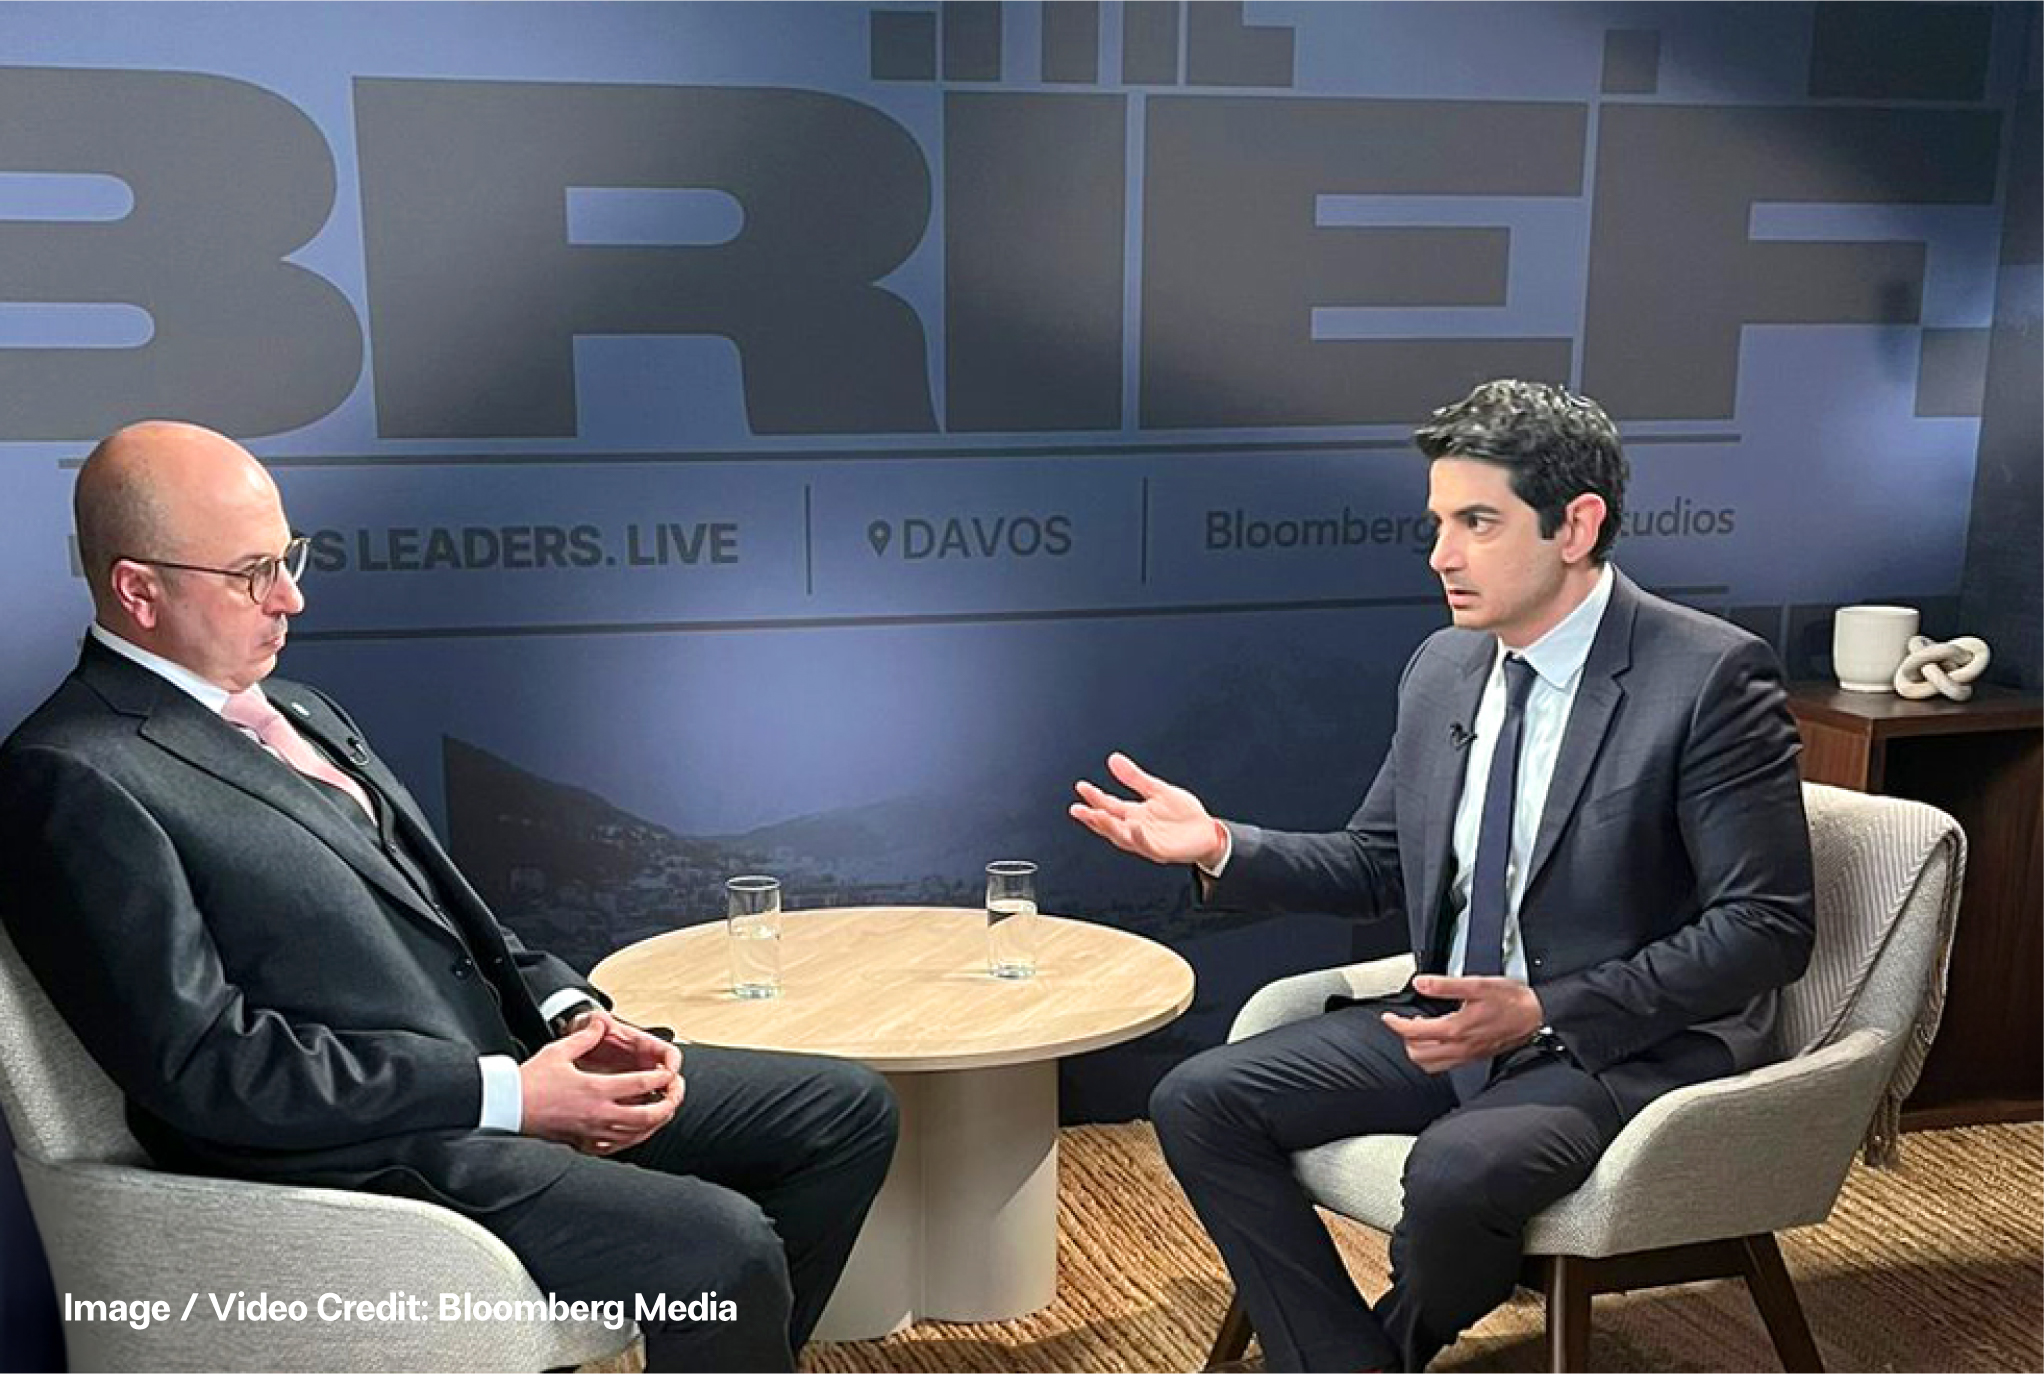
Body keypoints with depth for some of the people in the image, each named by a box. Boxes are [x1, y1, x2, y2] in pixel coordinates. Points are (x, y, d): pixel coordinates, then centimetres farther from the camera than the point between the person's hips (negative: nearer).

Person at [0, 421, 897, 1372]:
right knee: (723, 1248, -27)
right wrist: (508, 1095, -19)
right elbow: (201, 1063, -18)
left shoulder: (300, 714, 16)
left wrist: (569, 1015, -1)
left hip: (496, 1061, 9)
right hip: (353, 1152, -9)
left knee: (845, 1110, 6)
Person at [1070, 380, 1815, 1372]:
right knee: (1199, 1101, -7)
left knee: (1459, 1170, -34)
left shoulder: (1710, 677, -14)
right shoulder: (1443, 668, 5)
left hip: (1628, 1043, -6)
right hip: (1451, 1019, 6)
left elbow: (1768, 927, -16)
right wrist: (1221, 847, -5)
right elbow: (1378, 869, 13)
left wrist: (1543, 1012, -23)